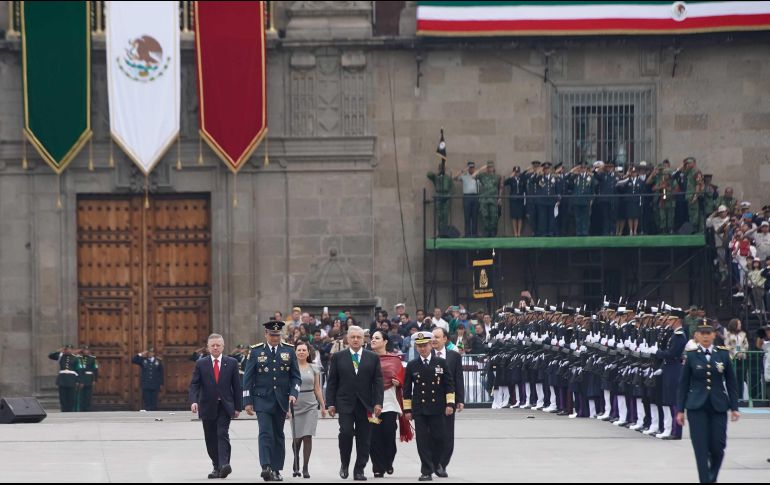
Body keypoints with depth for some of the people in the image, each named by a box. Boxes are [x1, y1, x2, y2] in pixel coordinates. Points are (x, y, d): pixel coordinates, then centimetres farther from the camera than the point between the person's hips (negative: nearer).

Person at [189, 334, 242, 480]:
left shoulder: (231, 363, 3)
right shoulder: (201, 364, 3)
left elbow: (237, 386, 5)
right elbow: (194, 384, -2)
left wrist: (238, 407, 2)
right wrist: (193, 401, -19)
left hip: (225, 406, -2)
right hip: (207, 406, 2)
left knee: (223, 434, -16)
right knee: (211, 439, 6)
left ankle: (224, 465, -25)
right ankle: (216, 466, 18)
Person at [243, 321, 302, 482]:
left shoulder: (288, 351, 6)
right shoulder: (256, 352, 1)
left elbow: (296, 376, 8)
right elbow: (248, 378, 2)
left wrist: (293, 393, -9)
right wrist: (248, 401, -3)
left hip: (281, 400, 3)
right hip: (262, 400, -3)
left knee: (278, 435, 8)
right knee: (265, 433, -15)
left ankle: (276, 470, 13)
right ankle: (266, 467, -23)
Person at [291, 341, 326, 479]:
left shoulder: (314, 368, 8)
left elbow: (317, 389, 12)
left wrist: (323, 406, 10)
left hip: (310, 405, 1)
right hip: (295, 405, -1)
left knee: (308, 436, -8)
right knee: (297, 437, 0)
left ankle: (305, 468, -2)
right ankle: (295, 463, 26)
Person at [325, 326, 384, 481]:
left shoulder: (373, 358, 8)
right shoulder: (338, 357, 7)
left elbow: (378, 382, 5)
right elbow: (332, 382, 6)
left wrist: (378, 403, -4)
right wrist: (330, 403, -1)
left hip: (366, 405, 1)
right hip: (345, 404, -1)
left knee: (364, 438, 1)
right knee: (346, 432, -16)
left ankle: (359, 470, 8)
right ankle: (344, 464, 4)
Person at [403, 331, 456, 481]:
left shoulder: (441, 363, 4)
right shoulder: (412, 366, 5)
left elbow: (449, 384, 5)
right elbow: (407, 389, 8)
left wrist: (450, 403, -3)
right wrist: (407, 409, 4)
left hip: (437, 408, 0)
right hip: (419, 409, 0)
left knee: (438, 438, 1)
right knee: (423, 440, -3)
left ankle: (436, 464, 25)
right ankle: (426, 471, 1)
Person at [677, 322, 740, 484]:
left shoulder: (723, 354, 3)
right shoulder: (691, 356, 0)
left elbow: (730, 382, 7)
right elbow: (683, 384, 4)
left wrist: (734, 407, 3)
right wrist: (680, 410, 1)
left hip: (718, 407, 1)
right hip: (697, 408, -1)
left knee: (718, 446, 1)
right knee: (701, 448, -6)